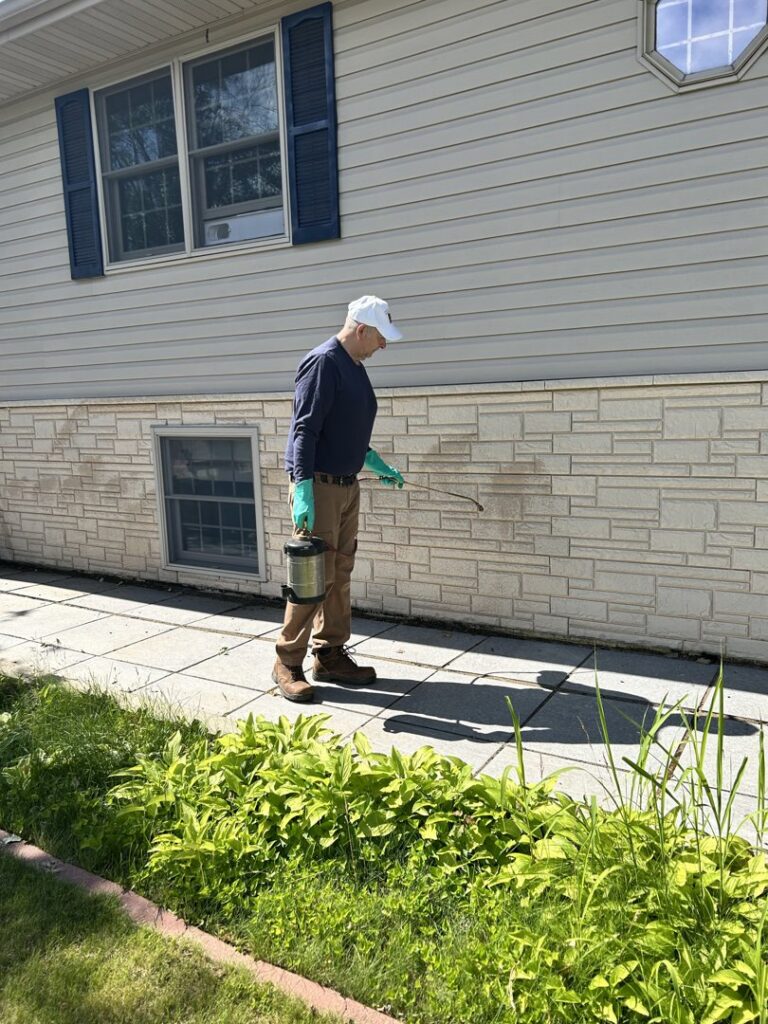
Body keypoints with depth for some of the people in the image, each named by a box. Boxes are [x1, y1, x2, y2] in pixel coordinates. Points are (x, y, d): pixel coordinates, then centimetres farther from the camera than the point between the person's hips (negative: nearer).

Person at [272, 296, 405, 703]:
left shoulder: (355, 368, 16)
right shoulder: (323, 363, -13)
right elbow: (305, 430, -20)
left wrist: (380, 467, 26)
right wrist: (303, 491, -26)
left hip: (347, 486, 9)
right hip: (318, 487, -9)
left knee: (339, 575, 11)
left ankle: (330, 656, 21)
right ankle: (288, 662, 6)